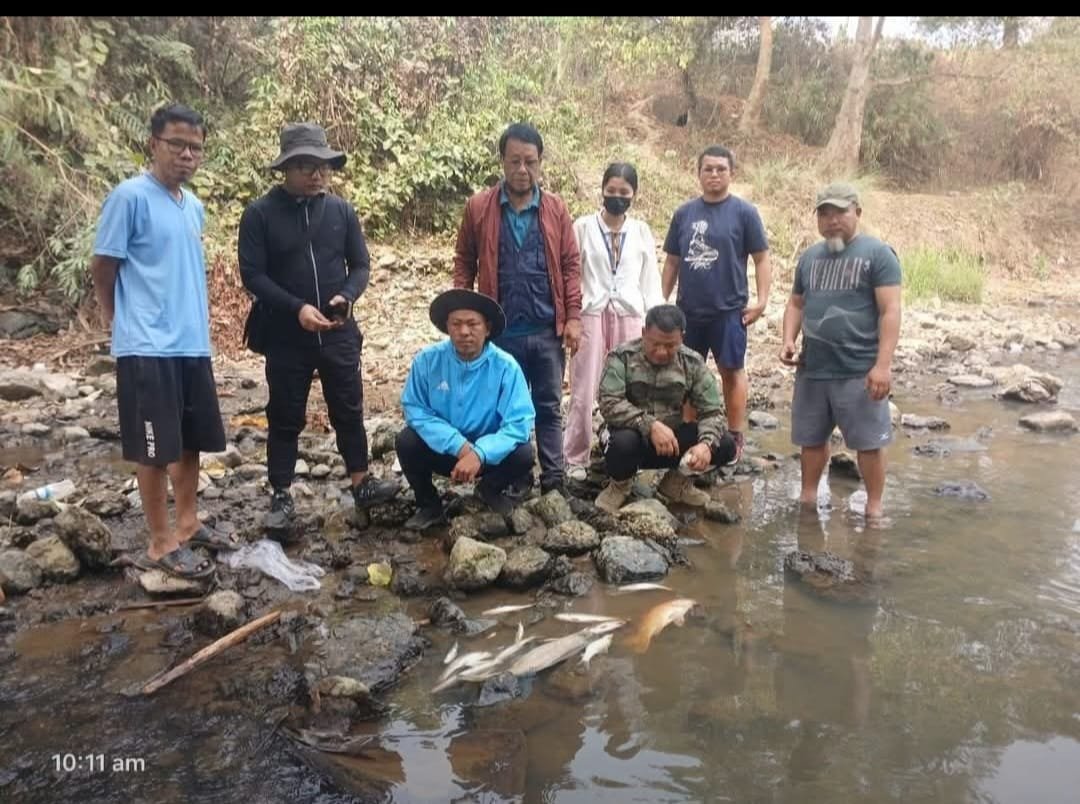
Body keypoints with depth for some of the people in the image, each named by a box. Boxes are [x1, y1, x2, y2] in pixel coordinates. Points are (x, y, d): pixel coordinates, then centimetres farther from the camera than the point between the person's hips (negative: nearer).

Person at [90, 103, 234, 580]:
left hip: (193, 344, 8)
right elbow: (102, 268, -7)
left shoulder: (193, 205, 12)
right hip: (148, 348, -8)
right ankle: (160, 544, 12)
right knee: (156, 448, 1)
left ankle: (187, 525, 30)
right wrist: (125, 325, 4)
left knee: (192, 441, 15)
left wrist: (195, 324, 18)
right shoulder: (130, 197, -10)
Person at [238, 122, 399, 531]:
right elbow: (252, 274, -10)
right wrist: (296, 308, -21)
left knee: (349, 411, 12)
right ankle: (281, 497, 18)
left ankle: (362, 484, 26)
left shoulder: (341, 210, 3)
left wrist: (346, 296, -15)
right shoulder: (260, 213, -6)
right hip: (286, 337, -2)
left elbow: (360, 264, 6)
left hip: (339, 333, 3)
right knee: (285, 418, 7)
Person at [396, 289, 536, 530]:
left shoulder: (505, 366, -20)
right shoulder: (427, 360, -16)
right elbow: (415, 410, -14)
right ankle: (428, 505, 3)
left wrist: (479, 454, -38)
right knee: (406, 442, -26)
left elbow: (519, 423, -24)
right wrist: (459, 446, -26)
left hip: (488, 452, -1)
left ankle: (490, 490, 10)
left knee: (523, 455, -27)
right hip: (442, 449, 1)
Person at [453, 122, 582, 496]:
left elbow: (570, 266, 4)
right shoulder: (478, 207, -1)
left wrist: (573, 316, -3)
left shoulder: (556, 209, 3)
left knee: (549, 408, 10)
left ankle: (553, 481, 19)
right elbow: (464, 263, 3)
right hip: (500, 330, -1)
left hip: (548, 329, 1)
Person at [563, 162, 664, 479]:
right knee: (583, 392, 0)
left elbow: (650, 279, 10)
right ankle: (575, 459, 10)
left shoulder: (641, 231, 9)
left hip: (630, 316, 2)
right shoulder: (583, 227, 3)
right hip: (591, 314, -2)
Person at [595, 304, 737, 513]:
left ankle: (676, 480, 12)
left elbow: (711, 412, -7)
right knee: (623, 440, -38)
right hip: (635, 436, -3)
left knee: (725, 445, -17)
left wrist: (706, 443, -28)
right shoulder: (622, 357, -14)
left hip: (673, 438, 3)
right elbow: (609, 404, -24)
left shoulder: (693, 363, -4)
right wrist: (650, 425, -37)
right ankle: (620, 484, 0)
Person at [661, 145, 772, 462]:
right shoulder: (684, 213, 6)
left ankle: (735, 438, 15)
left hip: (728, 309, -3)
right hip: (688, 310, 4)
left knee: (731, 372, 5)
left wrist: (761, 301, -10)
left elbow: (762, 259, -2)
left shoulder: (744, 212, -3)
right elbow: (672, 261, 11)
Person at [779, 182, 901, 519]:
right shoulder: (810, 256, 12)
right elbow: (796, 304, 19)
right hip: (812, 369, 6)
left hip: (859, 371, -5)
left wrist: (883, 364, -19)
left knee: (868, 442, 4)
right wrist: (788, 340, 1)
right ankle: (808, 497, 30)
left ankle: (874, 506, 18)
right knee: (811, 438, 15)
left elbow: (890, 311, -12)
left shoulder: (877, 253, -6)